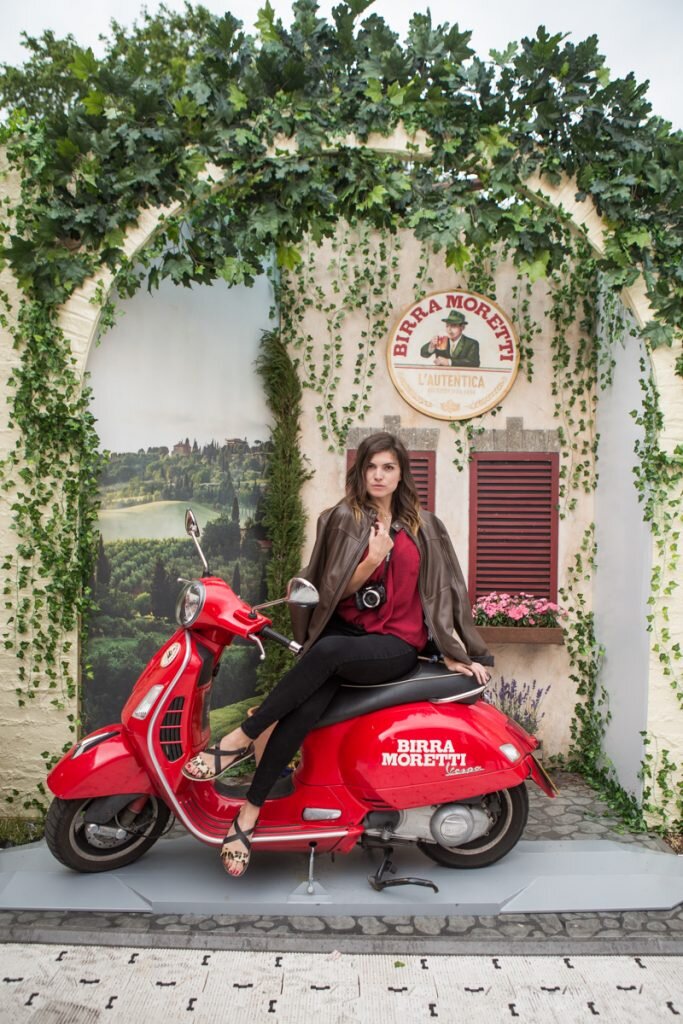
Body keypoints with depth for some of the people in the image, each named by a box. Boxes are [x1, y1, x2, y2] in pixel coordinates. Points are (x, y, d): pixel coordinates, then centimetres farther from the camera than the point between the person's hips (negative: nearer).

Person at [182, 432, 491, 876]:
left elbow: (443, 590, 13)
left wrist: (454, 652, 8)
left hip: (397, 644, 0)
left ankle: (241, 739, -23)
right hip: (346, 630, 1)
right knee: (302, 711, -30)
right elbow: (334, 591, 1)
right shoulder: (344, 518, 5)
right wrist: (372, 559, -16)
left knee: (329, 650, -35)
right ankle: (248, 816, -20)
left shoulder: (424, 526, 10)